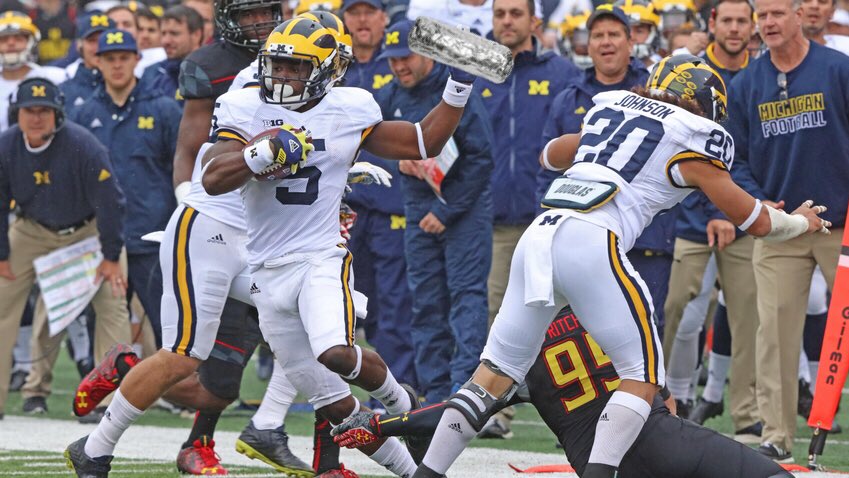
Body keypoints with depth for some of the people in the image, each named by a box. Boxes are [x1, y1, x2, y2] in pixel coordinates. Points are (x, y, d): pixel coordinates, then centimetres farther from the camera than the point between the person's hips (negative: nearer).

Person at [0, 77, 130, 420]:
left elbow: (109, 200, -22)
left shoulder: (82, 145, -28)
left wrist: (111, 256, -18)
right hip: (32, 231, 3)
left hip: (88, 230, -3)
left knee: (112, 303, -12)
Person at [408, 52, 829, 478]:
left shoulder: (610, 110, 25)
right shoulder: (692, 142, 9)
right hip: (593, 245, -6)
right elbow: (756, 222, 17)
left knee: (496, 373, 13)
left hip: (538, 237, 6)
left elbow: (550, 156, 43)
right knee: (642, 377, 5)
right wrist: (802, 222, 36)